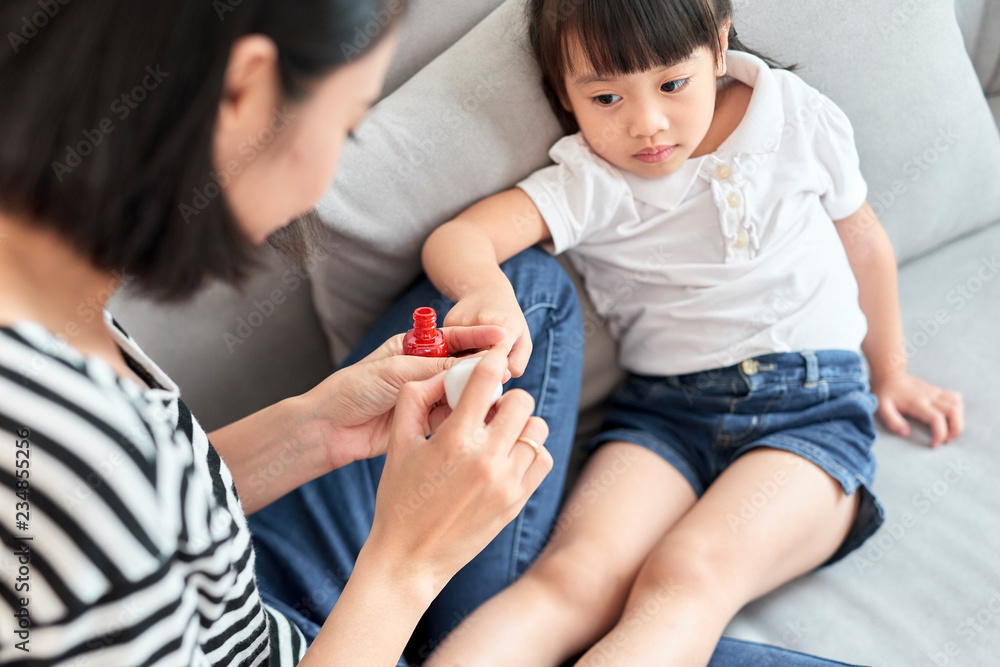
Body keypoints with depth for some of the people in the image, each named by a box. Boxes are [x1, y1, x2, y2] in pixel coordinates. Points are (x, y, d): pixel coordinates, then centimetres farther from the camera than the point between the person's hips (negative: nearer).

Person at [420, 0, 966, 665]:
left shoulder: (799, 119, 6)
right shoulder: (588, 186, -2)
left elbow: (863, 241, 21)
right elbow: (455, 239, -16)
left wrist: (890, 372, 29)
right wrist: (487, 289, -41)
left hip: (812, 407, 0)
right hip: (664, 411, 1)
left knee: (686, 579, -30)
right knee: (574, 578, -30)